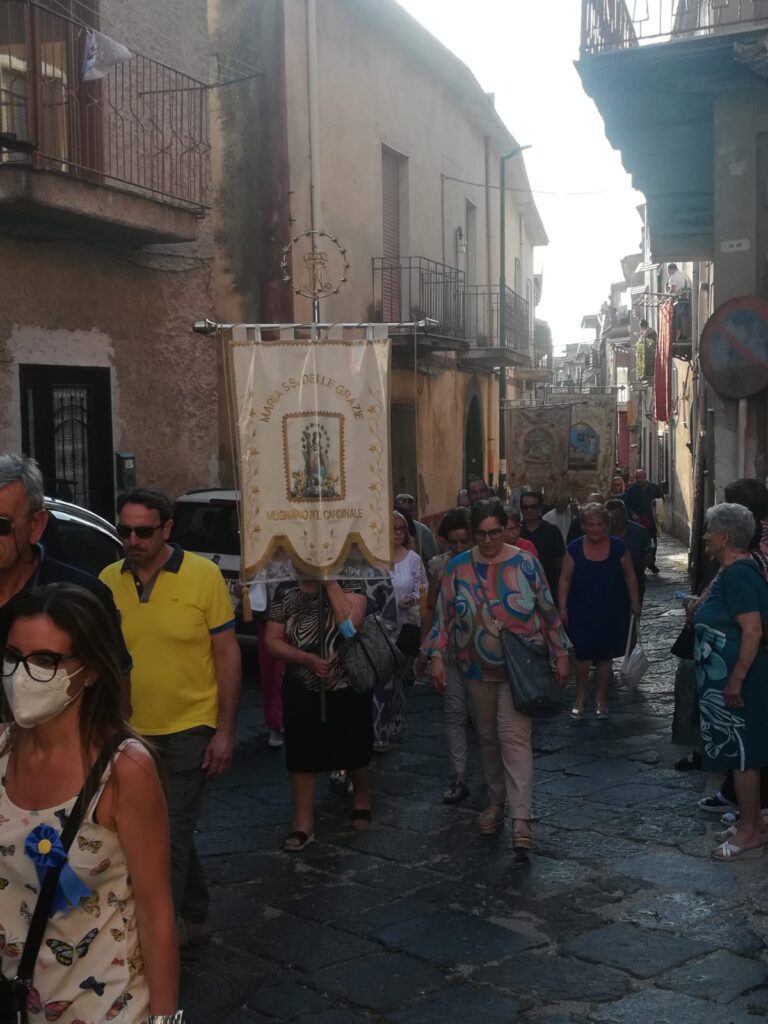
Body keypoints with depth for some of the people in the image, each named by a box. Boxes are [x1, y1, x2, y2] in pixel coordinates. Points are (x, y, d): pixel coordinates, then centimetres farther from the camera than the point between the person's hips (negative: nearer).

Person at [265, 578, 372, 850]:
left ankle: (361, 798, 41)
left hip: (348, 688, -1)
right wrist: (307, 658, -19)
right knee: (301, 756, 3)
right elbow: (273, 641, -4)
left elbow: (350, 625, -28)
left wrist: (330, 582, -23)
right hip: (302, 692, 1)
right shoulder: (286, 591, -4)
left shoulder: (349, 584, -10)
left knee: (353, 753, 13)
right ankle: (303, 824, 13)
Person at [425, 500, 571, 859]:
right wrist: (437, 656, -6)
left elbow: (547, 611, 0)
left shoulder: (525, 564, -6)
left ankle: (521, 820, -15)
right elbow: (444, 615, 2)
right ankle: (496, 801, 32)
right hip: (477, 668, 3)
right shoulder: (458, 567, -2)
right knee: (487, 737, 14)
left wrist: (561, 655, 1)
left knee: (514, 736, -13)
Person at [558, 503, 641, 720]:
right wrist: (562, 608, -5)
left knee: (604, 656, 10)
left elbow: (630, 577, 4)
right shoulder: (575, 549, -6)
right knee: (582, 655, 3)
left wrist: (635, 603, 1)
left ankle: (601, 699, 24)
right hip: (581, 612, 0)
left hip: (611, 613, 1)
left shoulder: (618, 547, -5)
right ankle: (581, 698, 20)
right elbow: (565, 579, -1)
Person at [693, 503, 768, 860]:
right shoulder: (734, 570, 11)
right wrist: (699, 608, 11)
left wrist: (736, 680, -26)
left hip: (736, 682, -11)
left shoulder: (737, 575, -21)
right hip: (728, 678, 11)